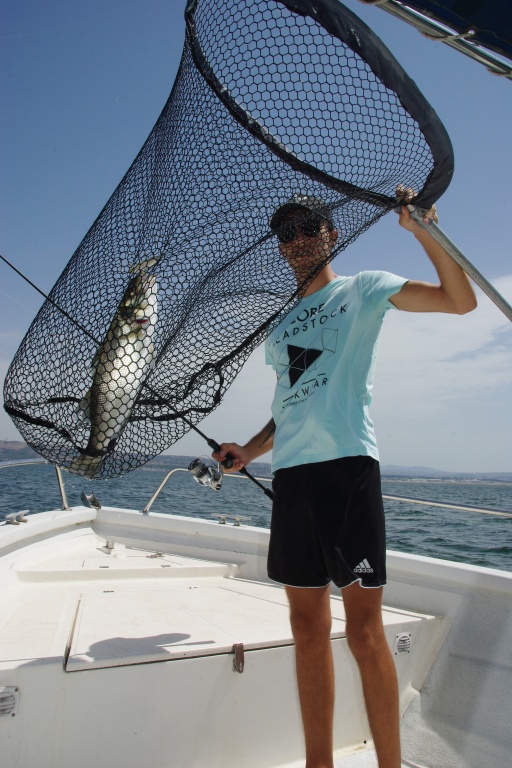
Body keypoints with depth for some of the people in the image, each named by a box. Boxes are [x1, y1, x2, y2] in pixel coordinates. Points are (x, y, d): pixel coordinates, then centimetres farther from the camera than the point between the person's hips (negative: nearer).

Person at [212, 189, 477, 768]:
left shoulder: (361, 290, 9)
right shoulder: (281, 325, 24)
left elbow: (461, 301, -1)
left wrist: (422, 227, -10)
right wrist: (251, 450, 11)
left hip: (346, 463, -6)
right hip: (289, 472, 6)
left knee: (363, 629, -3)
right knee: (308, 628, 10)